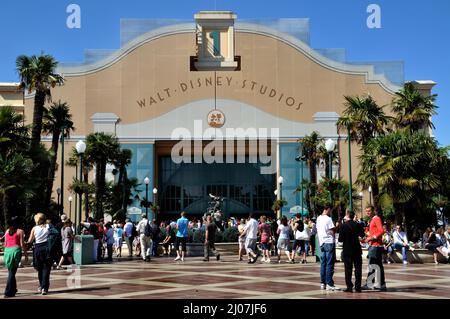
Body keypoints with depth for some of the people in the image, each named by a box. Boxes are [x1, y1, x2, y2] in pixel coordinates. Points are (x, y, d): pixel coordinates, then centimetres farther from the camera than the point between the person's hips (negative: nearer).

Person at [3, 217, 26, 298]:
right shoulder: (20, 231, 0)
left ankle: (13, 289, 28)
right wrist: (26, 253, 4)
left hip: (7, 251, 5)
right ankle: (8, 292, -6)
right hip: (15, 250, -5)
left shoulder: (7, 231, 14)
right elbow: (22, 244, -4)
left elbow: (5, 243, 15)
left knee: (11, 271, 17)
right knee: (12, 272, -3)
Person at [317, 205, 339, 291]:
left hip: (322, 243, 8)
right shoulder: (328, 219, -13)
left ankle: (323, 283, 13)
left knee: (323, 263, 10)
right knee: (330, 264, -5)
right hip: (329, 242, -8)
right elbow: (333, 231, -13)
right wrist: (338, 226, 3)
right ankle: (329, 284, -5)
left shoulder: (319, 218, 11)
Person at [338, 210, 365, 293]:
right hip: (357, 250, 3)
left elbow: (340, 239, -14)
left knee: (348, 269, 3)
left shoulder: (344, 225, -12)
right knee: (358, 268, 8)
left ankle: (349, 287, 1)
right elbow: (362, 235, 13)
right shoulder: (358, 225, -2)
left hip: (347, 250, -3)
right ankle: (358, 287, 8)